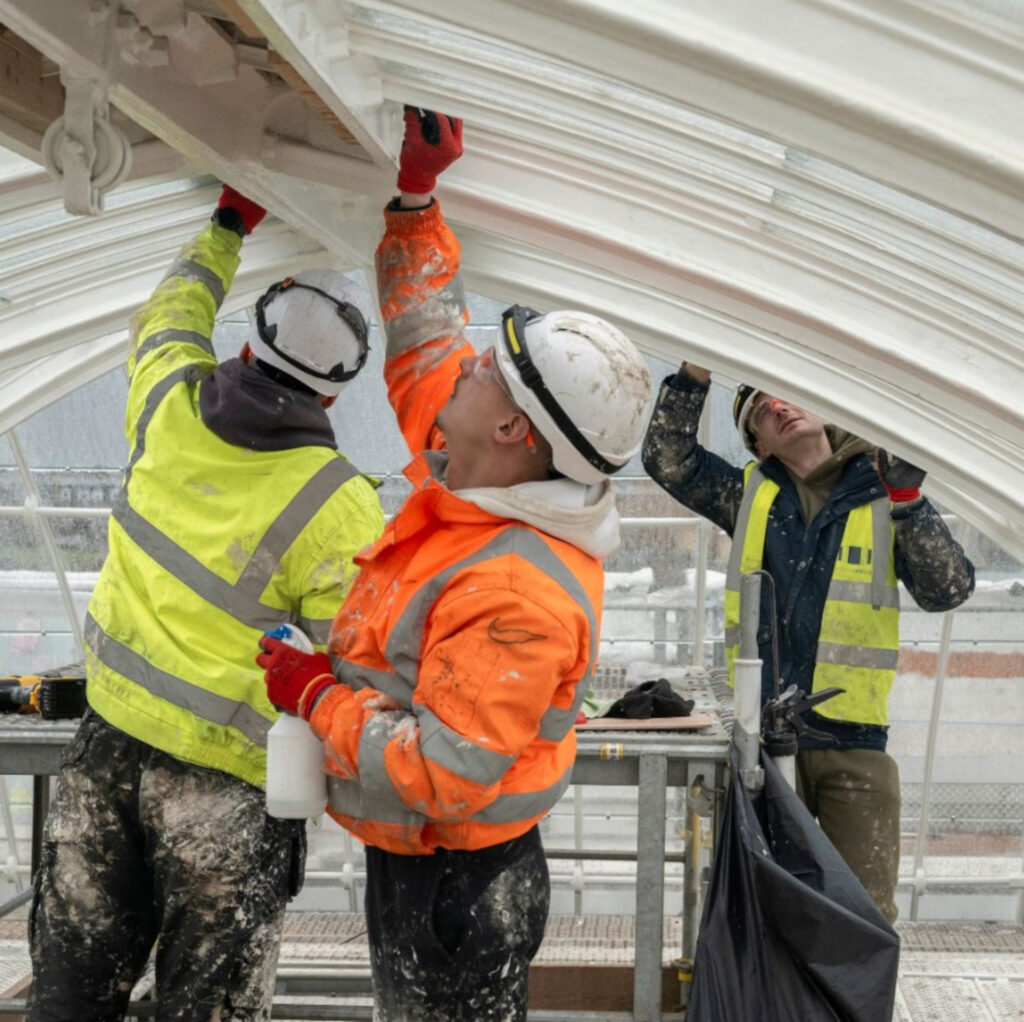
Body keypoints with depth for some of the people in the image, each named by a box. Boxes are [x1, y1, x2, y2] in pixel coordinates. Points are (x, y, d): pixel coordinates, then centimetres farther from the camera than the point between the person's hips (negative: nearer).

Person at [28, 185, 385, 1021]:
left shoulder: (171, 411, -6)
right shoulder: (334, 504, -20)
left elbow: (170, 313, 17)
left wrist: (230, 224, 28)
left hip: (109, 742, 5)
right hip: (227, 780, -5)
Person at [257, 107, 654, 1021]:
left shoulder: (520, 595, -32)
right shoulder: (468, 481, -4)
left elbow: (446, 774, -31)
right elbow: (426, 330, 10)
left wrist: (319, 697, -19)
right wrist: (412, 194, 3)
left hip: (452, 887, -9)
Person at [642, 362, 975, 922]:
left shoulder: (881, 492, 3)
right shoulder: (749, 494, 8)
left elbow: (948, 590, -7)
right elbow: (667, 457, -1)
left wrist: (906, 501, -18)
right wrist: (697, 371, -8)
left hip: (856, 739, -1)